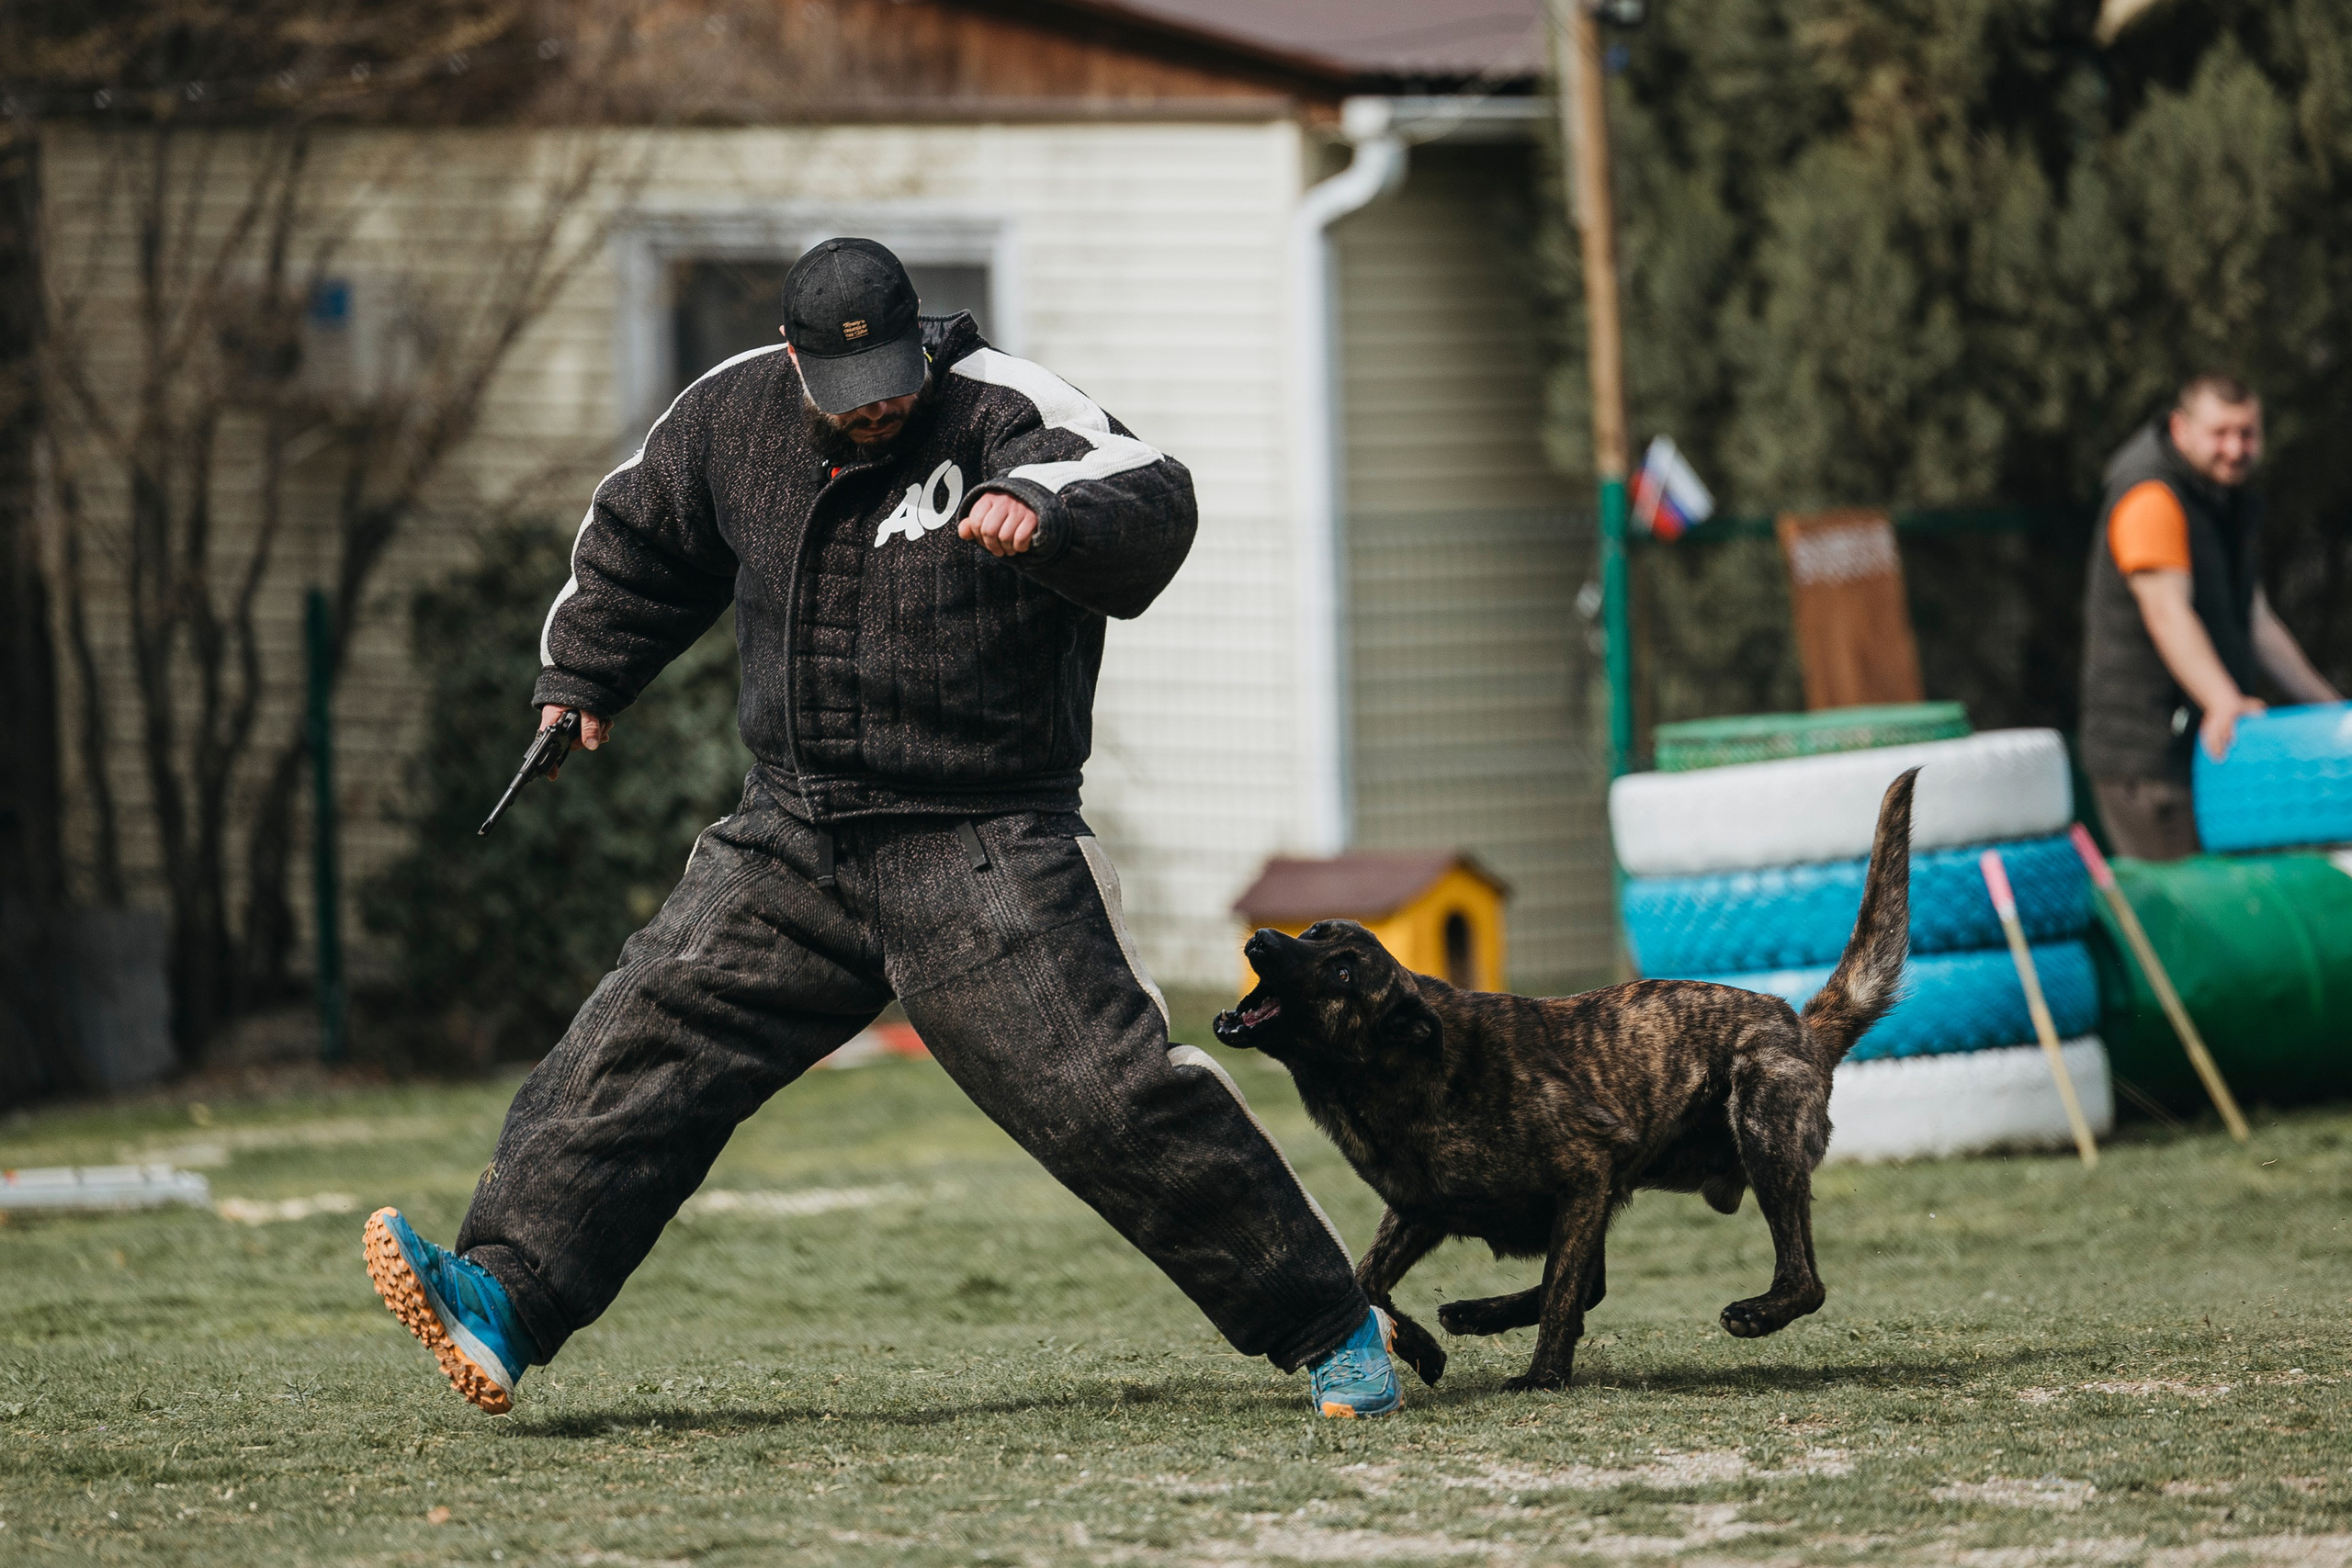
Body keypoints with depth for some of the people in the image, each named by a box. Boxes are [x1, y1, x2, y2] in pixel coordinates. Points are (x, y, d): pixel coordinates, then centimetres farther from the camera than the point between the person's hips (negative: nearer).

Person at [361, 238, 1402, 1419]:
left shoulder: (1002, 414, -13)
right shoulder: (732, 418, 4)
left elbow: (1152, 506, -30)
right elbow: (640, 539, 24)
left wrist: (1044, 512, -50)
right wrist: (578, 680, 24)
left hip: (982, 851, -5)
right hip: (795, 844, 5)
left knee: (1114, 1097, -11)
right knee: (643, 1038, -8)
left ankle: (1327, 1328, 1)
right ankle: (509, 1299, -12)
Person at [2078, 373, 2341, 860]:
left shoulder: (2236, 504, 17)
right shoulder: (2151, 500, -15)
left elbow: (2255, 620, 25)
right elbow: (2167, 613, -28)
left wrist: (2326, 705, 20)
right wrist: (2222, 702, -42)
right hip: (2144, 745, -9)